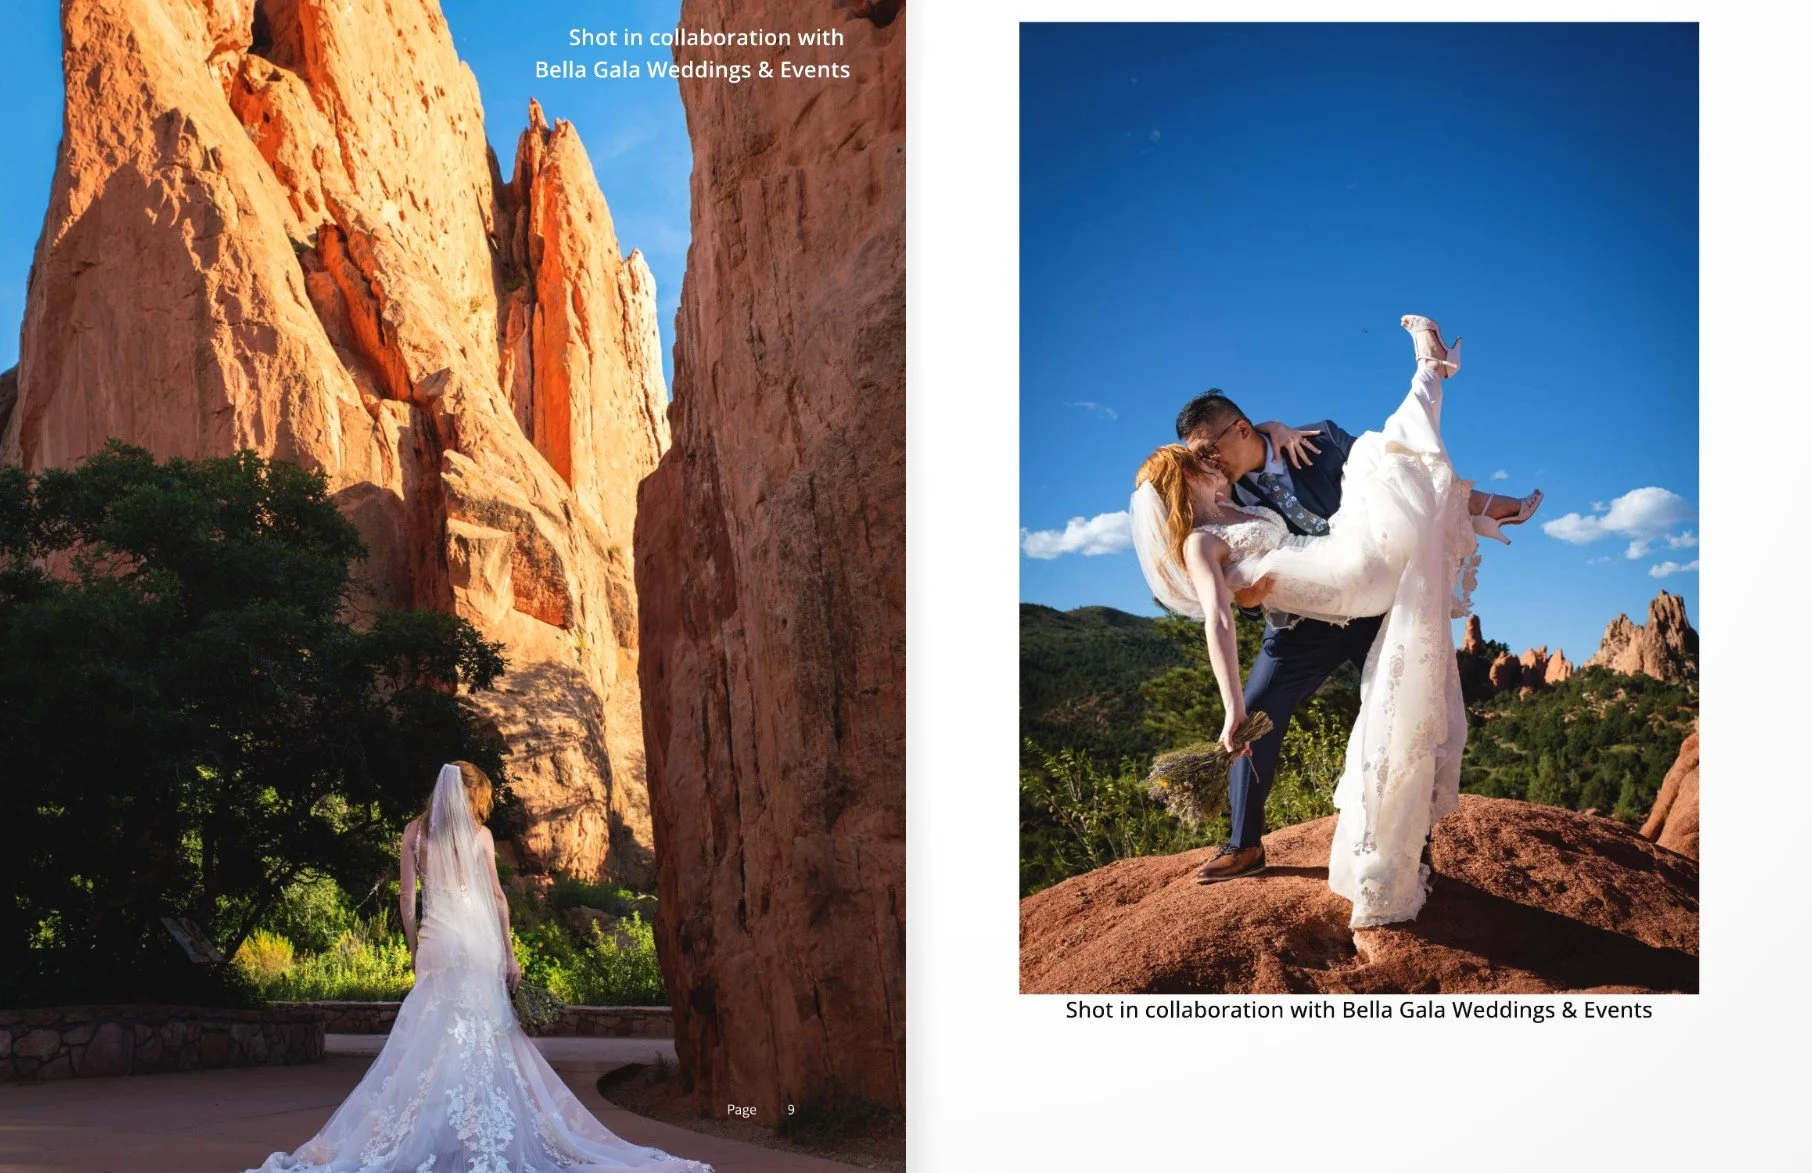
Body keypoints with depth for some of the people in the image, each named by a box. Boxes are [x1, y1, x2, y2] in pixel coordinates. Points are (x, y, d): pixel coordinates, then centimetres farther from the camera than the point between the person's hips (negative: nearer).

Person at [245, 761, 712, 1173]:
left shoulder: (415, 833, 6)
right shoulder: (479, 834, 2)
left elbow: (408, 897, 4)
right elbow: (497, 897, 2)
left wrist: (414, 949, 11)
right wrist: (509, 953, 5)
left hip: (436, 939, 1)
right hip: (479, 937, -1)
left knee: (432, 1033, 1)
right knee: (484, 1032, 3)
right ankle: (483, 1131, 3)